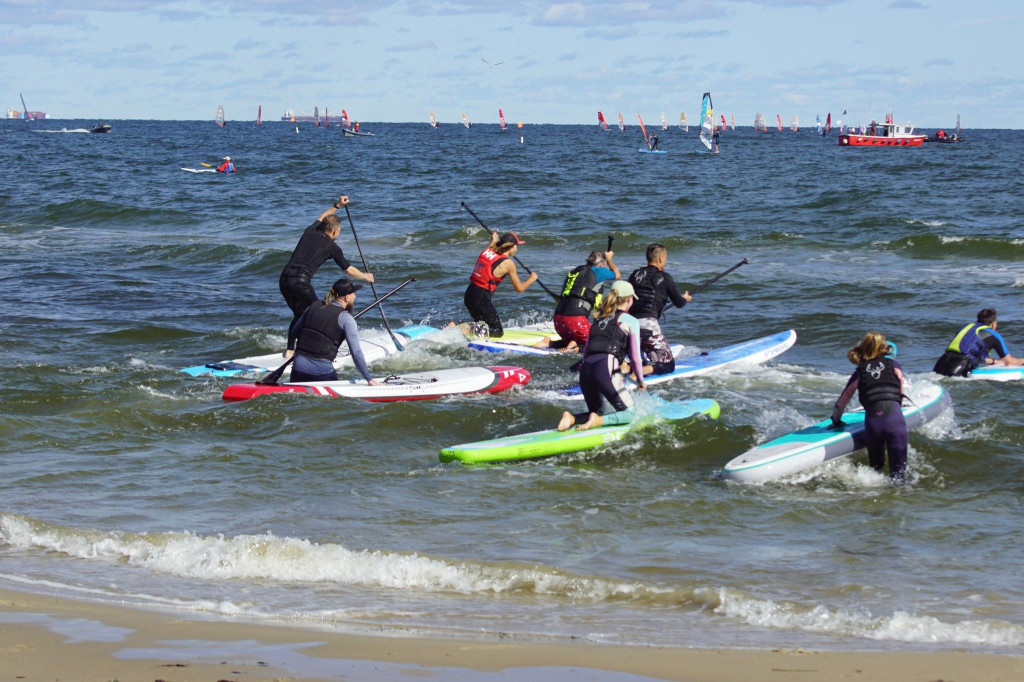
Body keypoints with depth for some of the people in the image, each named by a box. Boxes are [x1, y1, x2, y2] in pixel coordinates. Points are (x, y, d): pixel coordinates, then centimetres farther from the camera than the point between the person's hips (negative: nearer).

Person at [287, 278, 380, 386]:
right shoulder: (345, 318, -6)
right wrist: (369, 379, -6)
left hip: (299, 366, 4)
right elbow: (356, 352, -11)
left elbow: (293, 333, 19)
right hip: (322, 371, -4)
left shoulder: (313, 307, 9)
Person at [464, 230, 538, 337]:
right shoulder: (508, 263, -10)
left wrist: (492, 243, 41)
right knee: (498, 332, 6)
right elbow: (519, 288, -1)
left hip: (469, 293, 8)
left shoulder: (487, 251, 8)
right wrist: (531, 279, 17)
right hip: (481, 298, -8)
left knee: (482, 326, 27)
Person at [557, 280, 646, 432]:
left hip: (585, 369, 6)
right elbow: (635, 357, 7)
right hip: (606, 369, -6)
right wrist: (640, 380, 21)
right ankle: (597, 421, -22)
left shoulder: (599, 319, 26)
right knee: (630, 413, 3)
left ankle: (571, 418, -6)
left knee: (605, 414, 21)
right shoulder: (630, 321, 9)